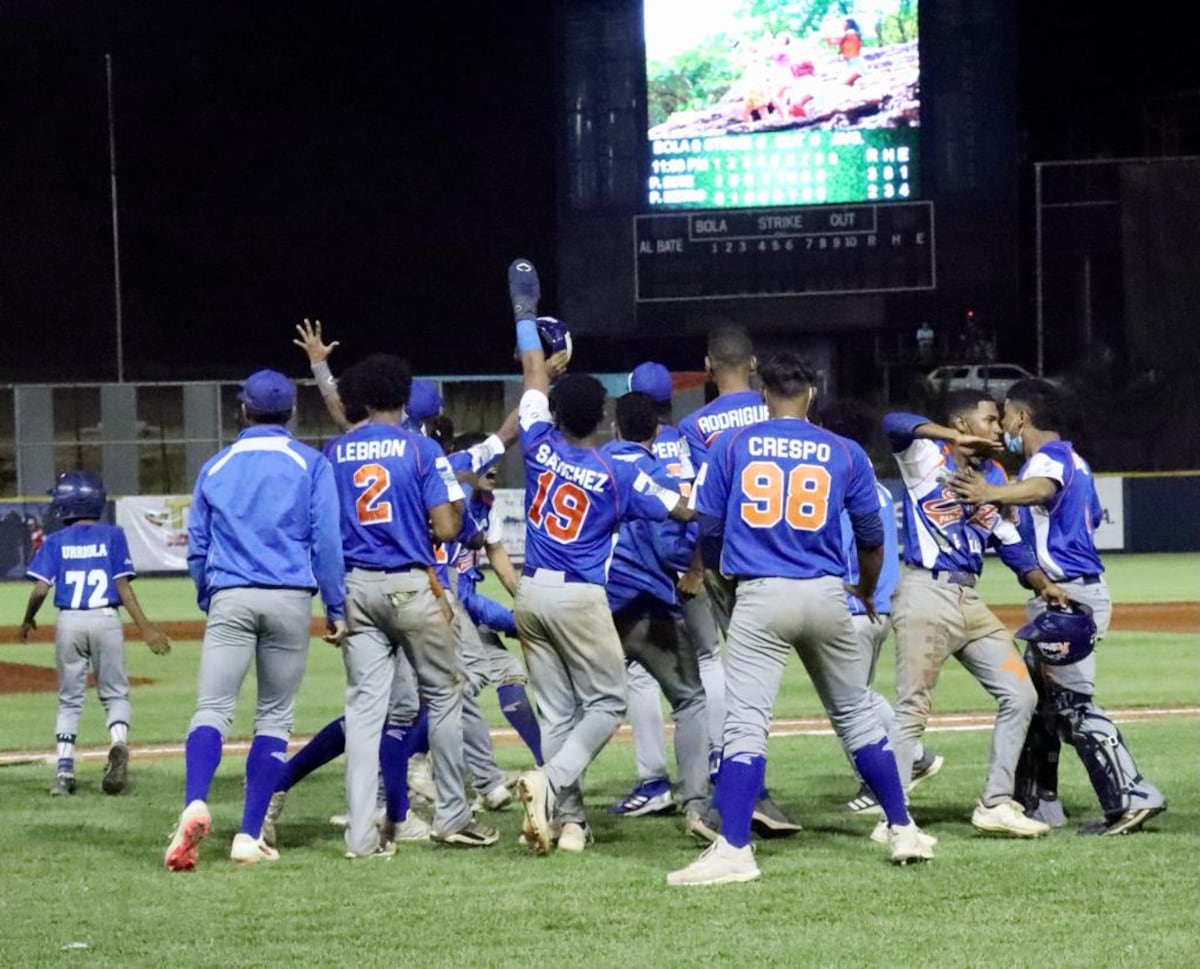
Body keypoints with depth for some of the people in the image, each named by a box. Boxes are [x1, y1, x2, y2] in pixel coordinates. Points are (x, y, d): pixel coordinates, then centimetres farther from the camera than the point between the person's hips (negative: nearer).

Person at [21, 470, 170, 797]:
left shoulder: (55, 542, 4)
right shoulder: (112, 535, 3)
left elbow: (40, 589, -3)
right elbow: (123, 587, -4)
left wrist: (28, 620, 15)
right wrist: (145, 628, -3)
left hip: (69, 622, 1)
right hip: (106, 620, -1)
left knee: (69, 699, 13)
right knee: (115, 694, 10)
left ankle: (64, 770, 4)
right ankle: (118, 744, -19)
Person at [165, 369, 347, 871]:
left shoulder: (216, 467, 13)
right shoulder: (310, 464, 6)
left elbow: (196, 549, 16)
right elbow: (326, 542, 0)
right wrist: (336, 608, 5)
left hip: (229, 598, 1)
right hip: (289, 598, -1)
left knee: (212, 709, -6)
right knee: (274, 717, 7)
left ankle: (195, 803, -33)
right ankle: (249, 836, 1)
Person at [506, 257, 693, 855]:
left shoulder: (540, 448, -1)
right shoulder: (617, 475, -8)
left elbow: (534, 378, 13)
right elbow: (683, 510, 1)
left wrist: (525, 315, 24)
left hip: (531, 592, 4)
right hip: (579, 597, -4)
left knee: (556, 711, 8)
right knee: (605, 703, 4)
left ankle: (568, 818, 4)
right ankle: (552, 782, -19)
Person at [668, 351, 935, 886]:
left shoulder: (731, 446, 3)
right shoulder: (845, 454, 6)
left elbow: (708, 529, 5)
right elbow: (871, 538, 13)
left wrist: (720, 571, 27)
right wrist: (866, 595, 32)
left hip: (760, 598, -2)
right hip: (827, 597, 2)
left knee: (746, 722, -8)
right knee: (858, 716, 16)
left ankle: (733, 849, -20)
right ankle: (902, 830, 23)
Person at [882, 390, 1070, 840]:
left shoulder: (994, 475, 16)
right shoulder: (926, 456, -4)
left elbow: (1010, 542, 16)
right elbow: (895, 423, -25)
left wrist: (1043, 585, 1)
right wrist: (957, 441, -35)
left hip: (969, 601, 8)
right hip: (925, 595, -8)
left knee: (1019, 696, 6)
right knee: (912, 710, -8)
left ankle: (996, 804, 14)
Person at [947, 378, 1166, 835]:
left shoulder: (1049, 457, -13)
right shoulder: (1073, 460, 18)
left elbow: (1043, 489, -38)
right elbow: (1092, 514, 34)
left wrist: (993, 494, -60)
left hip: (1068, 595, -11)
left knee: (1072, 703, -13)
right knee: (1038, 699, 15)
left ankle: (1132, 798, -16)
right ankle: (1037, 806, 20)